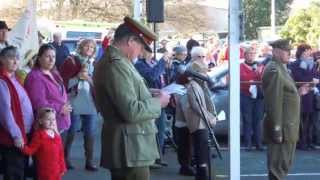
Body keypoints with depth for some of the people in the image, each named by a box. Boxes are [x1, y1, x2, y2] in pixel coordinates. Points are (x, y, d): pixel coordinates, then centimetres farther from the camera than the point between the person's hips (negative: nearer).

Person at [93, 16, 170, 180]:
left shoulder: (109, 61, 14)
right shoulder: (117, 65, -19)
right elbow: (131, 111, -25)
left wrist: (148, 94, 12)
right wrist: (158, 102, -11)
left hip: (125, 146, 11)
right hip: (130, 149, -11)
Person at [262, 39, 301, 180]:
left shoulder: (281, 68, 13)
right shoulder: (274, 70, -19)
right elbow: (274, 102, -23)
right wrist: (277, 130, -24)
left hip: (287, 127, 10)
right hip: (282, 128, -10)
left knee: (283, 164, 18)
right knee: (279, 166, -3)